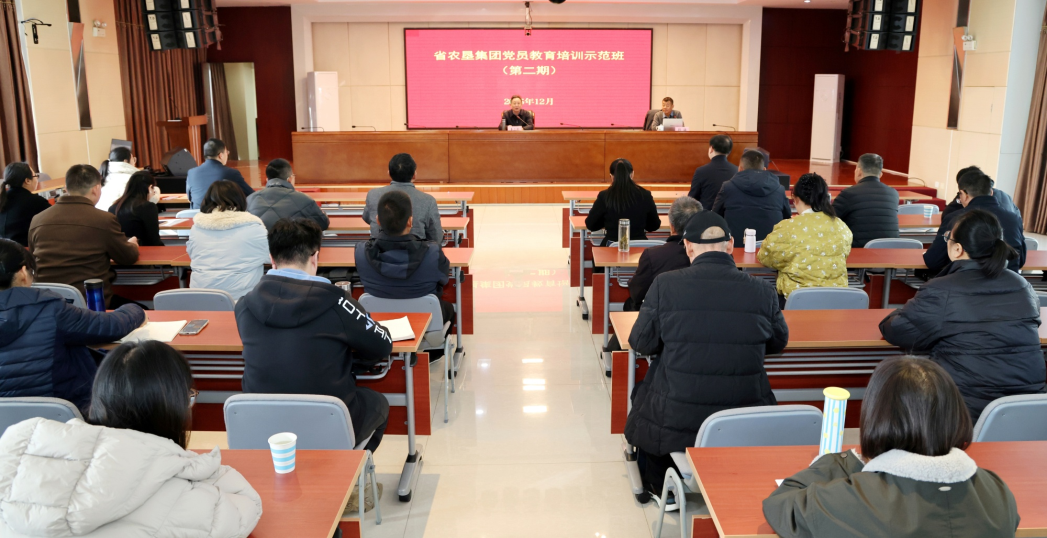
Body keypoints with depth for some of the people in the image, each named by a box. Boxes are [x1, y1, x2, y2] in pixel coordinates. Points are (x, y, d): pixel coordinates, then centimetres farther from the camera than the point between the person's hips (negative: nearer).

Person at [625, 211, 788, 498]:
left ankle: (659, 486, 46)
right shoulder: (762, 291, -9)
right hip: (746, 424, 2)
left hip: (675, 420, -1)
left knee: (642, 391, 32)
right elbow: (778, 342, 9)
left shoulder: (665, 284, -13)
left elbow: (641, 343, -3)